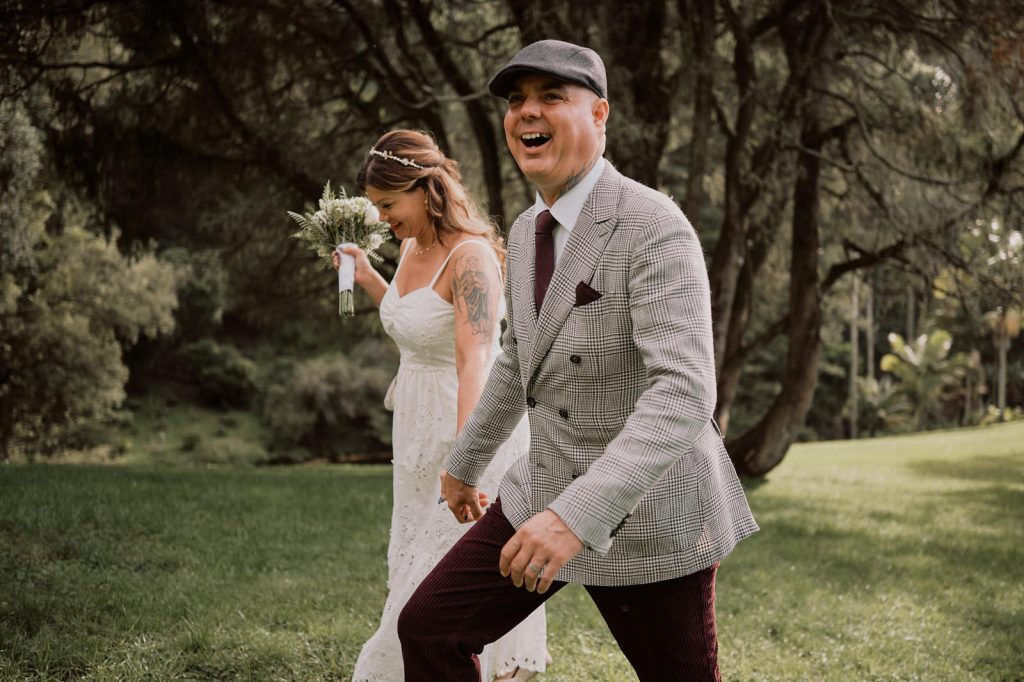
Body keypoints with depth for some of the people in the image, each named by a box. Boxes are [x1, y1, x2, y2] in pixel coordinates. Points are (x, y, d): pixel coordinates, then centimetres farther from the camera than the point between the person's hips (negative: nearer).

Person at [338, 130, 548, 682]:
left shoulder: (470, 256, -22)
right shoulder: (412, 247, 5)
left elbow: (475, 362, -33)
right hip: (420, 429, 9)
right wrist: (366, 278, 12)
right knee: (414, 568, 16)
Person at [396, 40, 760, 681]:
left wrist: (577, 517, -39)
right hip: (546, 492, 7)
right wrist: (465, 463, 32)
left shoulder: (654, 227, -20)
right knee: (429, 627, 3)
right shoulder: (527, 231, 7)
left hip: (648, 508, -7)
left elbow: (685, 393, -31)